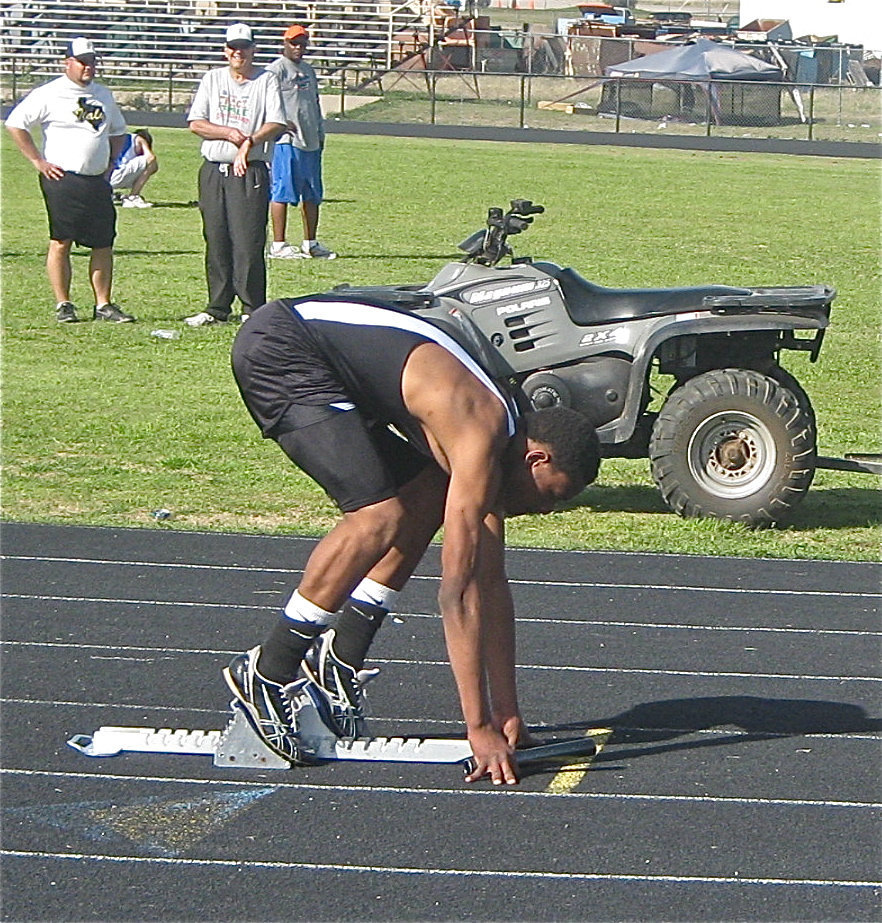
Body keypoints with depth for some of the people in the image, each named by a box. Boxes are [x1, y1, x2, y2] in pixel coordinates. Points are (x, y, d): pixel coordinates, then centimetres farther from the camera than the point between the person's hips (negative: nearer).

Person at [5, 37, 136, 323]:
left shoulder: (104, 95, 15)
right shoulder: (50, 94, -5)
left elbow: (117, 131, 29)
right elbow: (15, 123, -7)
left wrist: (110, 163, 16)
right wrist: (38, 161, -8)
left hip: (98, 181, 6)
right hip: (62, 179, -6)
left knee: (104, 243, 3)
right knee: (61, 242, -3)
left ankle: (103, 305, 8)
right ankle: (63, 305, 3)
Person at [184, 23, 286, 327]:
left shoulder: (267, 80, 4)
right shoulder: (213, 79, 13)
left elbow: (276, 124, -8)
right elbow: (195, 123, 4)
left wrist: (250, 141, -24)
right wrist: (229, 133, -10)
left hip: (251, 171, -4)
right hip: (213, 170, 4)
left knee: (248, 242, -9)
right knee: (216, 242, 6)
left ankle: (253, 309, -5)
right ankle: (217, 308, 12)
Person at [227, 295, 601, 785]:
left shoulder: (496, 443, 7)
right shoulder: (480, 438, -20)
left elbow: (491, 584, 12)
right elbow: (457, 590, -23)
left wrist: (507, 713, 11)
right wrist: (480, 729, -22)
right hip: (278, 346, -10)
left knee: (428, 497, 11)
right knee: (379, 516, -20)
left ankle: (338, 659, 13)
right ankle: (264, 673, -11)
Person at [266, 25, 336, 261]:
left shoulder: (308, 70, 21)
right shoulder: (276, 69, -6)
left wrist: (320, 133, 22)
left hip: (311, 142, 9)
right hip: (286, 141, -9)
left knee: (313, 195, 10)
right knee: (282, 192, -8)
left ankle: (311, 243, 17)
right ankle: (278, 245, -7)